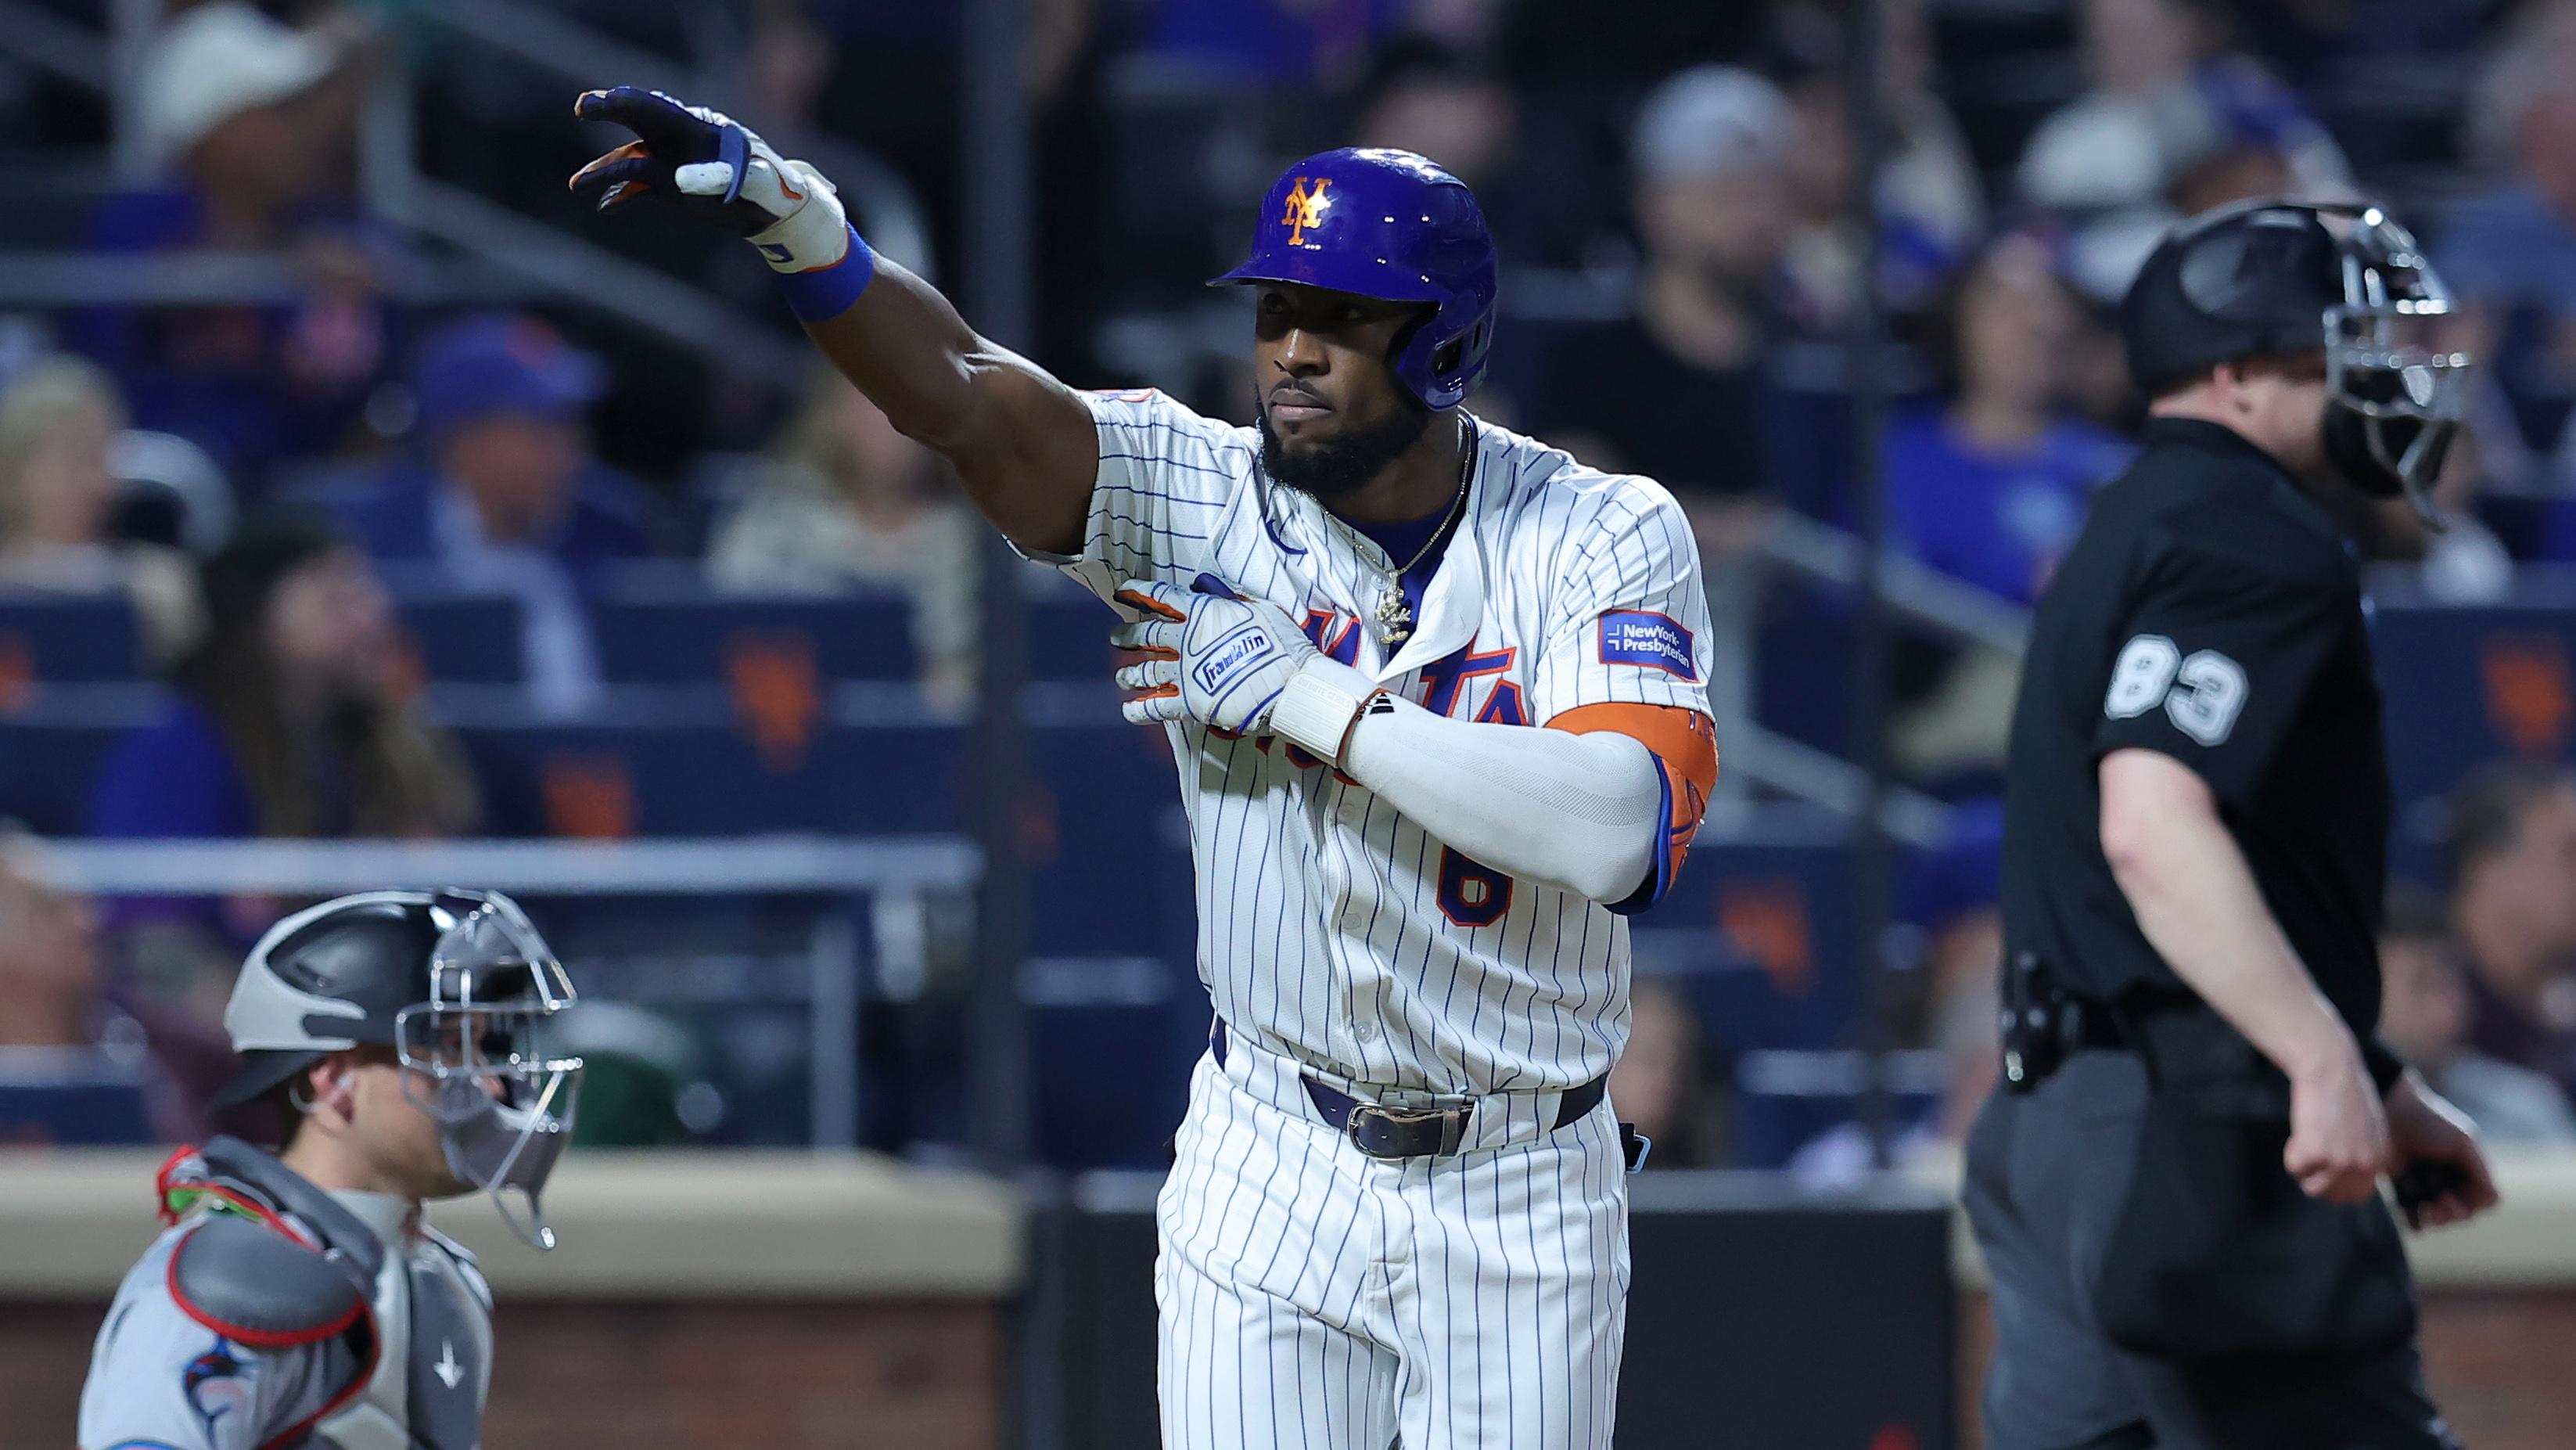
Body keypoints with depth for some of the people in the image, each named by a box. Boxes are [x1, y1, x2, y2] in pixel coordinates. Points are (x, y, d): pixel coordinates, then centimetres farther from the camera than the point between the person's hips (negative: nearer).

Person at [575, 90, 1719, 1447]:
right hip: (1268, 1177, 1)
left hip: (1517, 1203, -1)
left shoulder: (1609, 540, -9)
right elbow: (958, 392, -21)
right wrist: (792, 215, -39)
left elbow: (1617, 831, -26)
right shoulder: (1203, 497, -5)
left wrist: (1307, 700, -23)